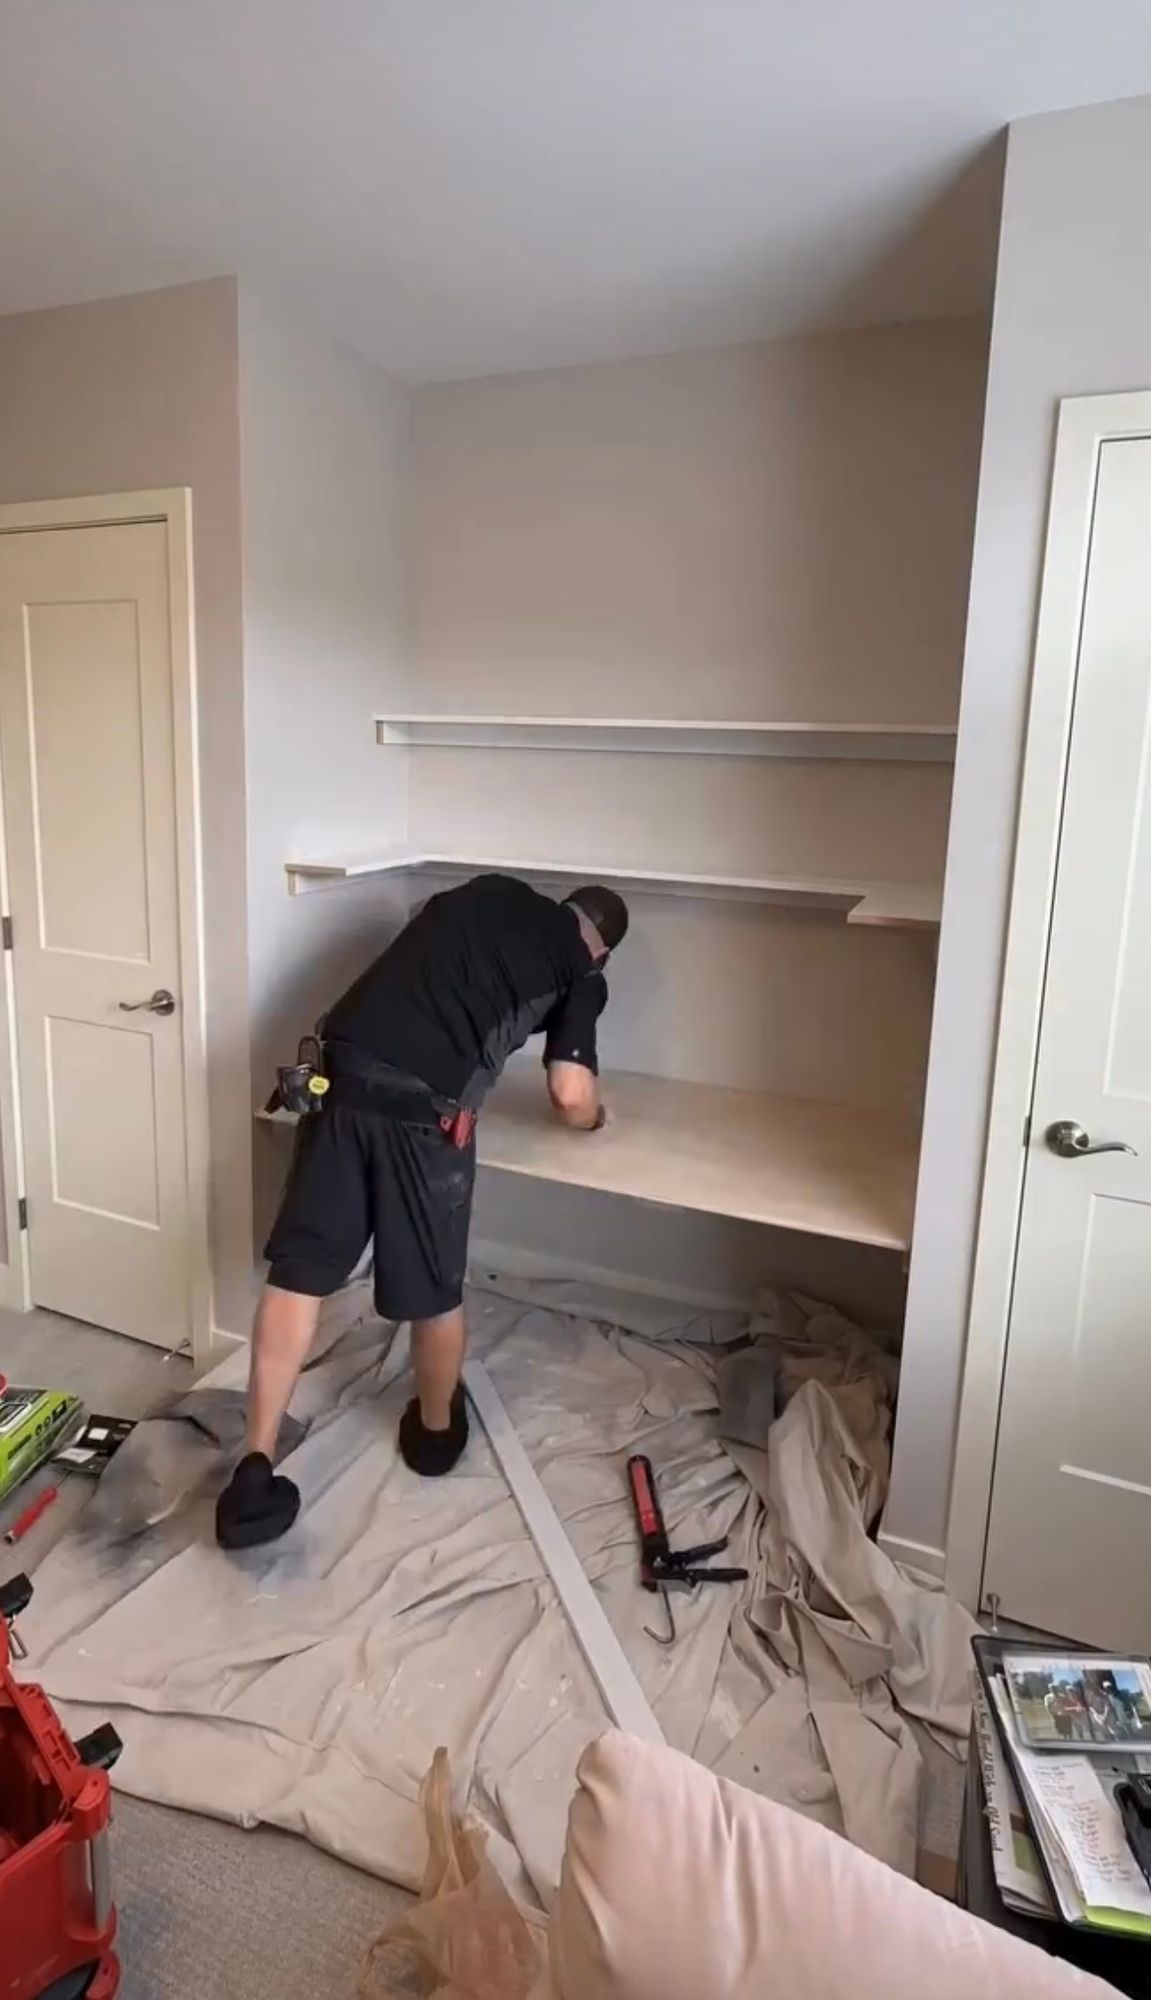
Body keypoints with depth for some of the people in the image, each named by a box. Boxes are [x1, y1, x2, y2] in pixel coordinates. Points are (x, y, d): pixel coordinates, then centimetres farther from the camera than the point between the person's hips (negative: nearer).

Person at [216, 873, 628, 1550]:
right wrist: (596, 1116, 28)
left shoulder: (486, 891, 25)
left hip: (344, 1070, 4)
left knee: (300, 1270, 9)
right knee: (434, 1289, 16)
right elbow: (571, 1097, 6)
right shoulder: (582, 970, 12)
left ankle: (256, 1470, 9)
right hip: (425, 1106, -4)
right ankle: (437, 1431, 38)